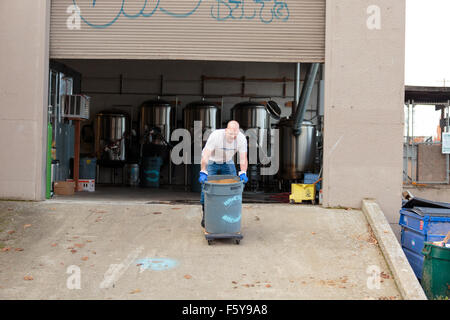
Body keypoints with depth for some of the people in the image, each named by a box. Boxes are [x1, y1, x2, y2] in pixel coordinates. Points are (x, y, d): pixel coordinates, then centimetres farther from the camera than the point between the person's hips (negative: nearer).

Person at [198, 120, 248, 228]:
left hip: (227, 162, 3)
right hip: (211, 162, -3)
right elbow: (205, 156, -36)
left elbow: (243, 158, -19)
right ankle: (205, 216, 8)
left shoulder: (241, 138, -24)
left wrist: (243, 173, -34)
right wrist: (203, 173, -44)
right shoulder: (216, 135, -34)